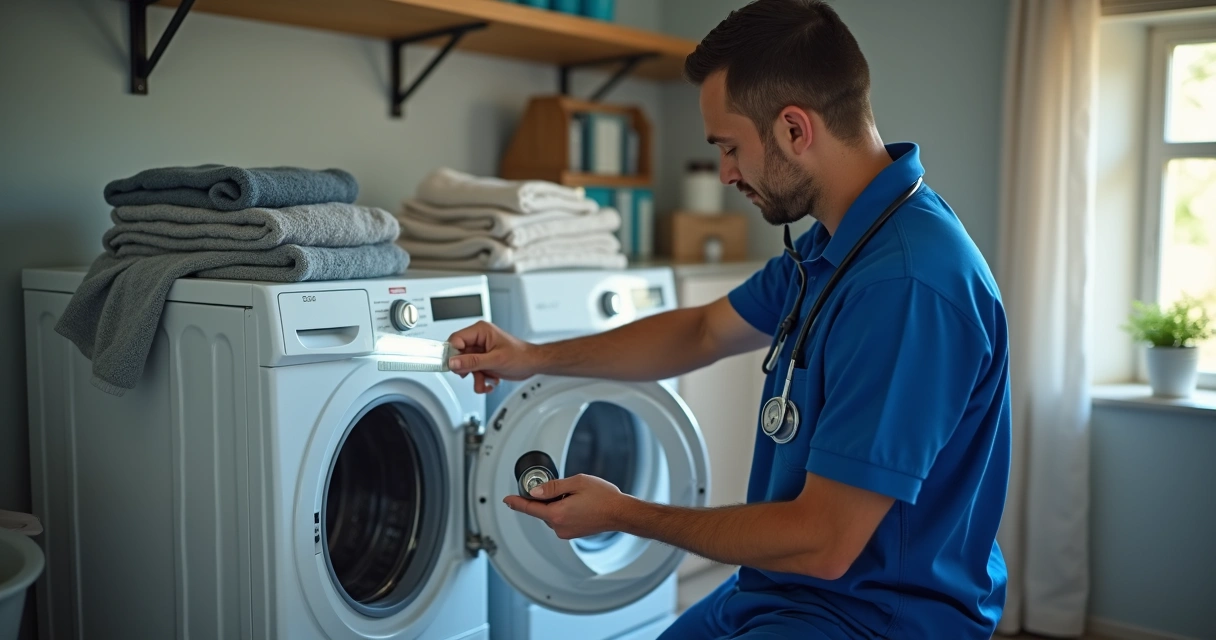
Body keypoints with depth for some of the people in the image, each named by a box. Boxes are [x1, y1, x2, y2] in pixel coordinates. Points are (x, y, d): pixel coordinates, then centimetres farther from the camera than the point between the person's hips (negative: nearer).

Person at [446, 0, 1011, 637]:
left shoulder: (907, 285, -29)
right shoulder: (832, 245, 4)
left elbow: (823, 544, -26)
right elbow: (704, 332, 17)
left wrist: (623, 513, -14)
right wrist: (534, 358, 11)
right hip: (777, 587, 9)